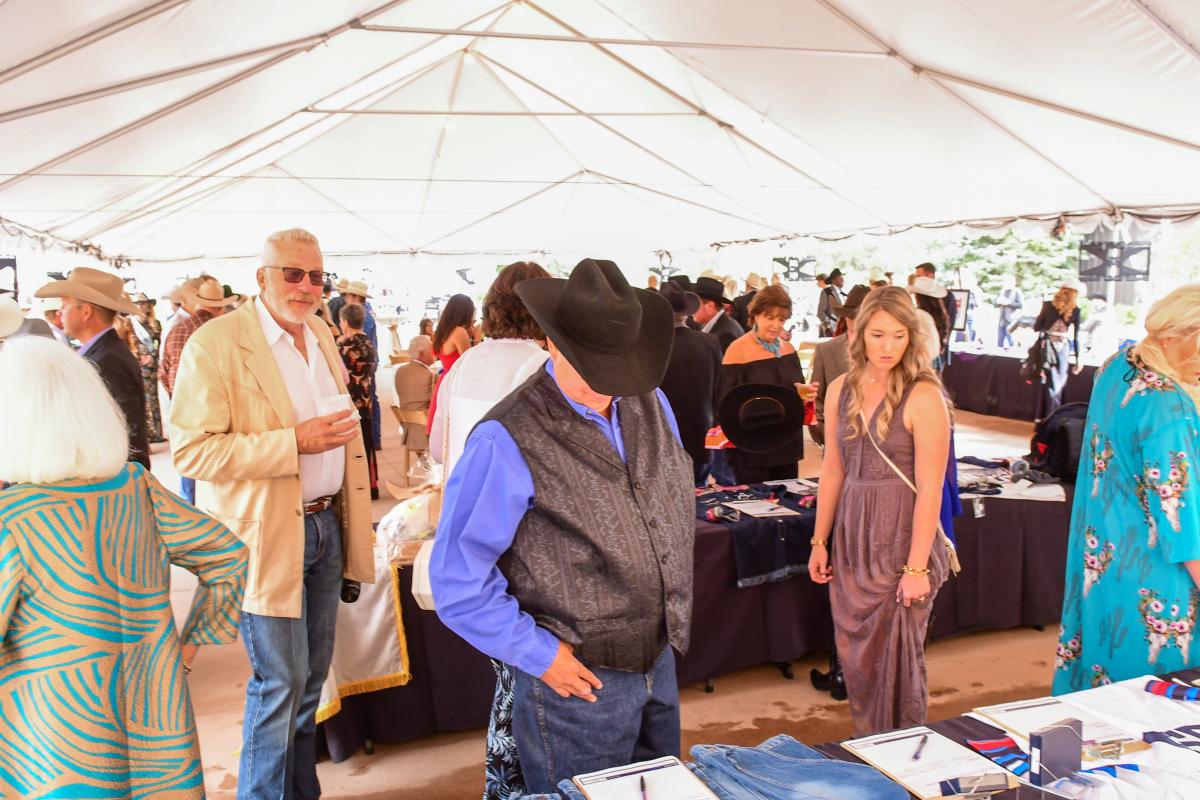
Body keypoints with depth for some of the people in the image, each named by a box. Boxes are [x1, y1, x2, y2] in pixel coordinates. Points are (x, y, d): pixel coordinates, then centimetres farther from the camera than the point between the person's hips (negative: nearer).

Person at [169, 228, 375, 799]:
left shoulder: (321, 335, 10)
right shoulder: (216, 343, -13)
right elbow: (192, 451, -19)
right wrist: (295, 443, -26)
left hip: (326, 525, 7)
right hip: (268, 535, -7)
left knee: (312, 676, 17)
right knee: (280, 681, -1)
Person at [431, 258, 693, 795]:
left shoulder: (651, 404, 2)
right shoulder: (508, 439, -20)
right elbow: (458, 578, -17)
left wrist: (675, 624, 11)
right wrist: (539, 655, -16)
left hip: (660, 665, 7)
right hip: (578, 682, -7)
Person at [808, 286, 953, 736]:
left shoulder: (923, 397, -12)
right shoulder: (841, 390, 5)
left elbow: (930, 488, -14)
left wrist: (917, 566, -16)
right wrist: (819, 541, 12)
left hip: (901, 540, -5)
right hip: (852, 538, 5)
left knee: (897, 659, 5)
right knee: (856, 657, 12)